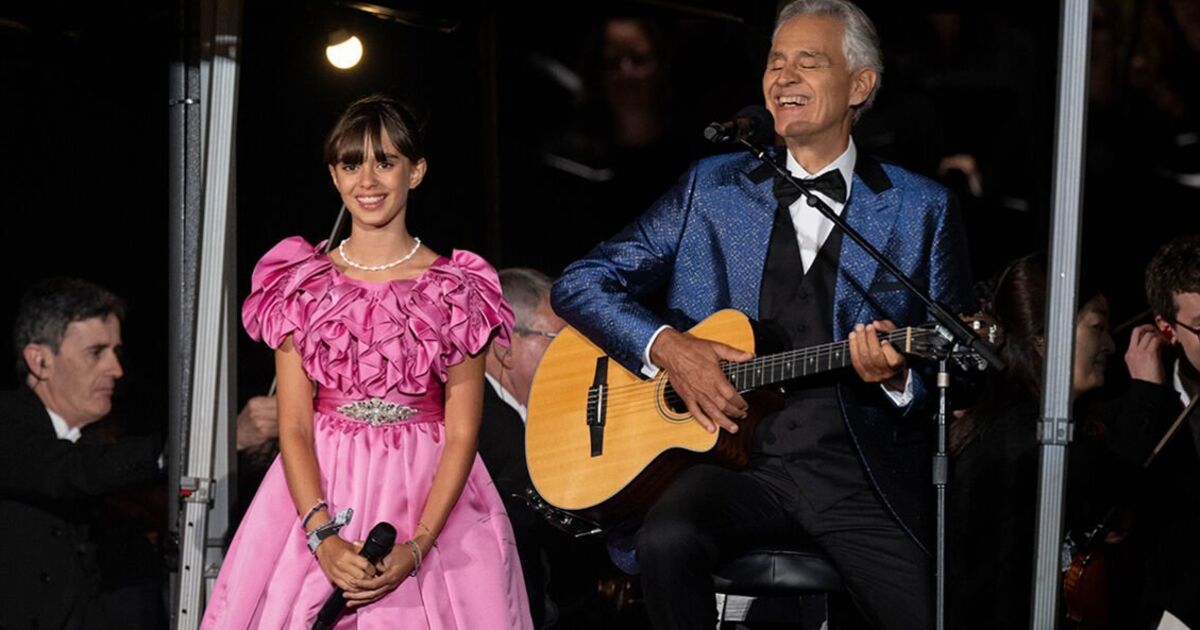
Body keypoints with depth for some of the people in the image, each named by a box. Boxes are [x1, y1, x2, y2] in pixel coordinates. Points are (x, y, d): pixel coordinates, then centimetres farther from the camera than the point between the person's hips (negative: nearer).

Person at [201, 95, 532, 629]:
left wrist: (414, 549, -17)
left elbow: (461, 434, -4)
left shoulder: (455, 290, 1)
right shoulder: (305, 284, 5)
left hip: (433, 498, -1)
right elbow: (294, 426, -1)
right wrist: (324, 539, -16)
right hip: (321, 491, 1)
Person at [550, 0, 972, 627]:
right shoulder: (713, 187, 13)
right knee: (668, 541, -32)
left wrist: (899, 373, -16)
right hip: (739, 462, 0)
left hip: (860, 474, 0)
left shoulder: (921, 210, 9)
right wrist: (667, 347, -8)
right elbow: (580, 284, 10)